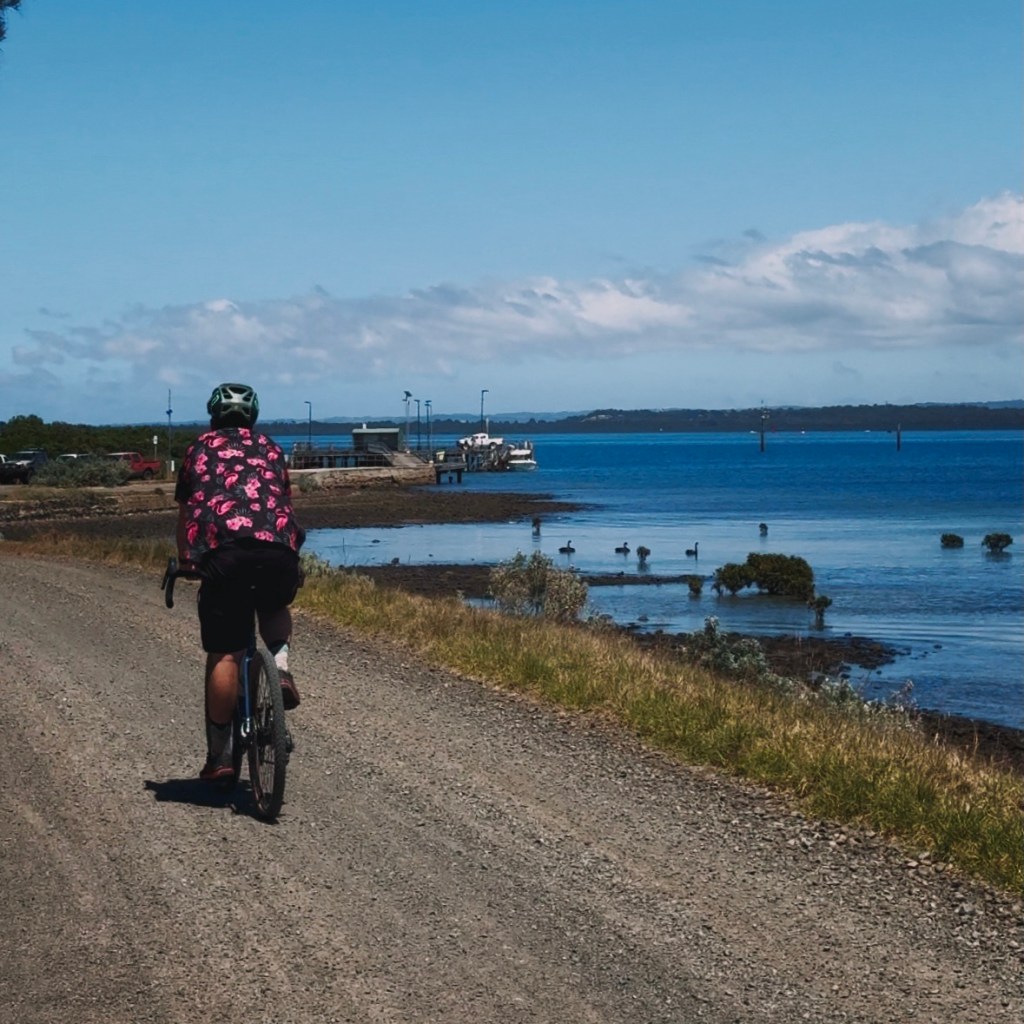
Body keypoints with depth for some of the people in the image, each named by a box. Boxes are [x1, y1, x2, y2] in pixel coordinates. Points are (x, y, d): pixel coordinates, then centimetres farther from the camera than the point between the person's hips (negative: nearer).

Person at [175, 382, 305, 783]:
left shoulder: (199, 449, 25)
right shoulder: (270, 449, 28)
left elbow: (184, 516, 32)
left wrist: (184, 563, 47)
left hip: (222, 550, -2)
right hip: (278, 550, 2)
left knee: (224, 655, 3)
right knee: (275, 608, 34)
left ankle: (220, 754, 4)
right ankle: (280, 665, 5)